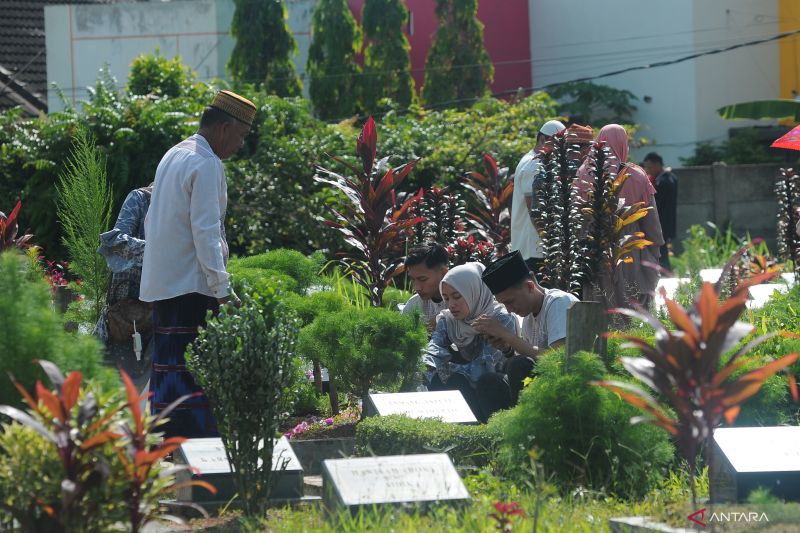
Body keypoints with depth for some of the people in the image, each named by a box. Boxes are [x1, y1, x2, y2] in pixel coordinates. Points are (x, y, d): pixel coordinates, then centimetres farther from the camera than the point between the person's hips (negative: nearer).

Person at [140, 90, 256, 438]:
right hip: (190, 287, -9)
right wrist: (222, 289, -19)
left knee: (167, 366, 10)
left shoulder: (174, 156, 17)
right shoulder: (206, 164, -13)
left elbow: (151, 221, 23)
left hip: (160, 284, 10)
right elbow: (205, 230, -19)